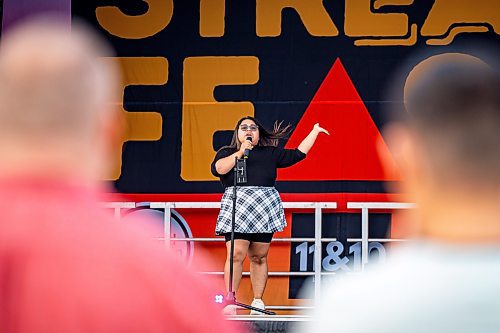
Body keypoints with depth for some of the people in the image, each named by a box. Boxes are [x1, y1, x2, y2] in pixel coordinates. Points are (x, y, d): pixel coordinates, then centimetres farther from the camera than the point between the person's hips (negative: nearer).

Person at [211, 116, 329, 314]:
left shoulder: (270, 154, 20)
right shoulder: (227, 153, 14)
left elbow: (298, 154, 22)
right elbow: (217, 169, -6)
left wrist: (314, 132, 26)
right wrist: (240, 152, -6)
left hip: (264, 208, 3)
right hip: (237, 208, -2)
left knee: (259, 257, 2)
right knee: (236, 254, -15)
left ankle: (258, 301, 6)